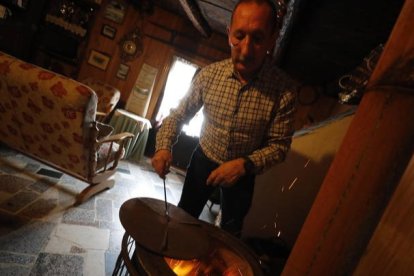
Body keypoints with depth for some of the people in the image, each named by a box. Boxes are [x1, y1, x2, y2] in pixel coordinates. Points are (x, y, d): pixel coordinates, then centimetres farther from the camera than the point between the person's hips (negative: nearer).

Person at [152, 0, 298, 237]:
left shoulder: (284, 89, -24)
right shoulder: (210, 73, -17)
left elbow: (279, 146, -16)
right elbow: (179, 115, -8)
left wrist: (245, 164, -32)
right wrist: (164, 146, -25)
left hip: (243, 171, -1)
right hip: (203, 159, 2)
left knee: (230, 234, 20)